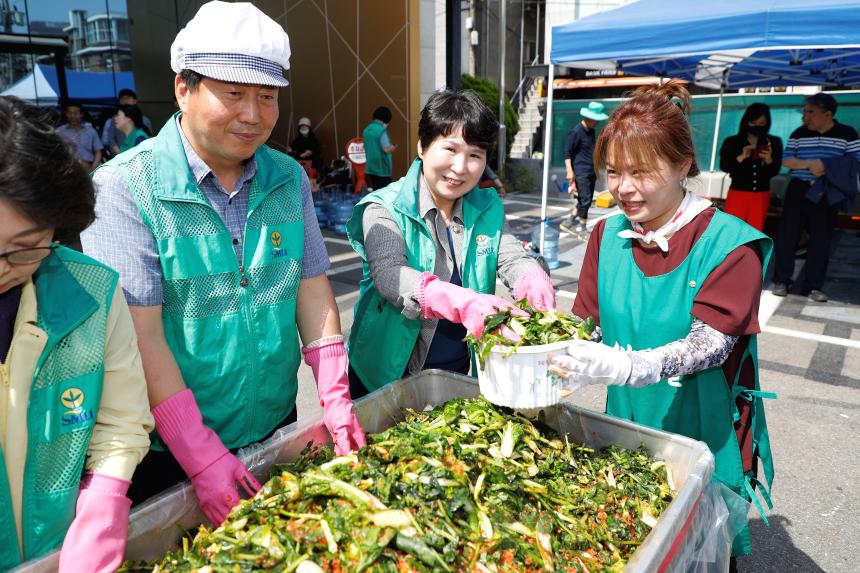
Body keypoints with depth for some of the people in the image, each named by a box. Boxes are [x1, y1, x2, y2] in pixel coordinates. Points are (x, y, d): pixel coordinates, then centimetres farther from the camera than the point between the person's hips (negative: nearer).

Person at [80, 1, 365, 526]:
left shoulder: (289, 177, -1)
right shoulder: (126, 186, -16)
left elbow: (312, 287, -2)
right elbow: (141, 333, -20)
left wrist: (336, 400, -8)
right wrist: (203, 458, -20)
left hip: (277, 426, 5)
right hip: (169, 450, -4)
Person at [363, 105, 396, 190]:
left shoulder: (367, 129, 9)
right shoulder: (382, 130, -15)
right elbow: (386, 149, -20)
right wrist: (393, 147, 1)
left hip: (371, 167, 8)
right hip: (382, 168, -7)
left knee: (375, 192, 12)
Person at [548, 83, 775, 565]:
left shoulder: (728, 244, -15)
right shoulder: (608, 235, -1)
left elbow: (709, 344, -25)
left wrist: (623, 366, -41)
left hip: (705, 441, -3)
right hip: (626, 429, 4)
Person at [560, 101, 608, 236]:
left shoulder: (591, 131, 14)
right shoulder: (576, 132, -12)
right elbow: (567, 151, -13)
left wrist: (596, 170, 27)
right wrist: (569, 170, -20)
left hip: (591, 172, 9)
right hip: (581, 172, -9)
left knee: (587, 200, 10)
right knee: (585, 200, -7)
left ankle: (569, 222, 21)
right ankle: (582, 228, 4)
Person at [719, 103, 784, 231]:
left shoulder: (773, 143, 6)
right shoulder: (732, 142, 0)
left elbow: (775, 171, 1)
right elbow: (724, 166, -10)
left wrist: (769, 159, -18)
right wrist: (741, 157, -23)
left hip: (761, 195, 3)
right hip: (737, 193, -3)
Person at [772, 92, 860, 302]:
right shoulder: (799, 133, 5)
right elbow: (786, 160, 1)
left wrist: (827, 166, -17)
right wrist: (809, 164, -17)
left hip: (827, 194, -1)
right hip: (799, 189, 1)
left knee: (821, 240, 2)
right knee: (787, 235, 0)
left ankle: (813, 286, 11)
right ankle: (781, 280, 10)